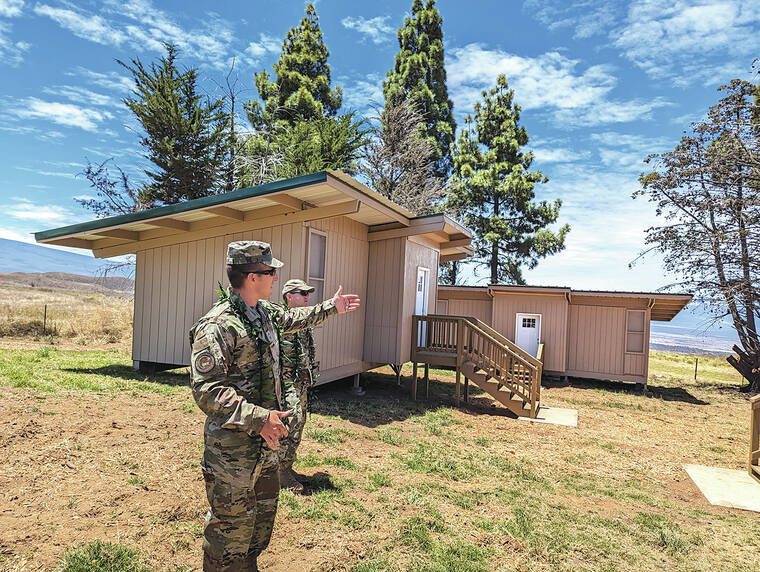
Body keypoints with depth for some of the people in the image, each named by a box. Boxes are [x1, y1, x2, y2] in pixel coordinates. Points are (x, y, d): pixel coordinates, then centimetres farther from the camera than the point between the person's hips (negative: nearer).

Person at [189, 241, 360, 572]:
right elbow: (206, 390, -28)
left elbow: (294, 319, 26)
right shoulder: (217, 326, -24)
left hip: (266, 443, 9)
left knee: (263, 515, 25)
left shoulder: (265, 312, 4)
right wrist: (259, 417, -33)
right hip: (233, 448, -9)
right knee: (231, 527, 8)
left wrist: (331, 307, 31)